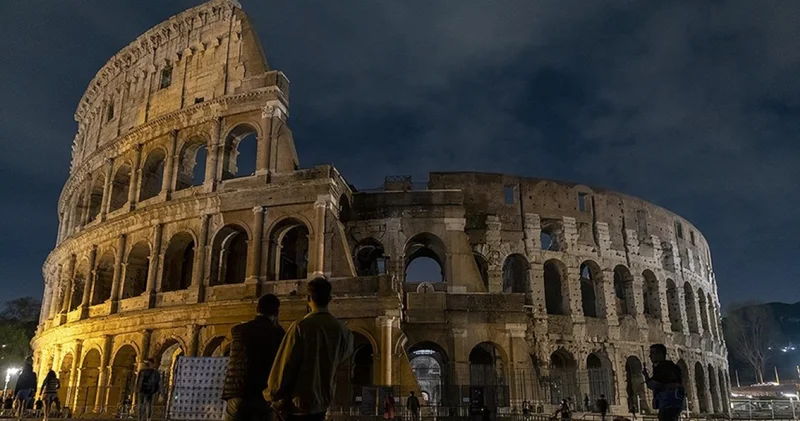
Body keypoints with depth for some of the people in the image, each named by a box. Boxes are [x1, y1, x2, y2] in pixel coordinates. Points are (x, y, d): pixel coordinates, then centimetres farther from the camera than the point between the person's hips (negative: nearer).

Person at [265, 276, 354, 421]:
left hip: (297, 402, -5)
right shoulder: (341, 329, -4)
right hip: (323, 401, 5)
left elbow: (285, 366, -15)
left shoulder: (301, 327, -19)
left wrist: (271, 394, -1)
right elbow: (345, 354, 16)